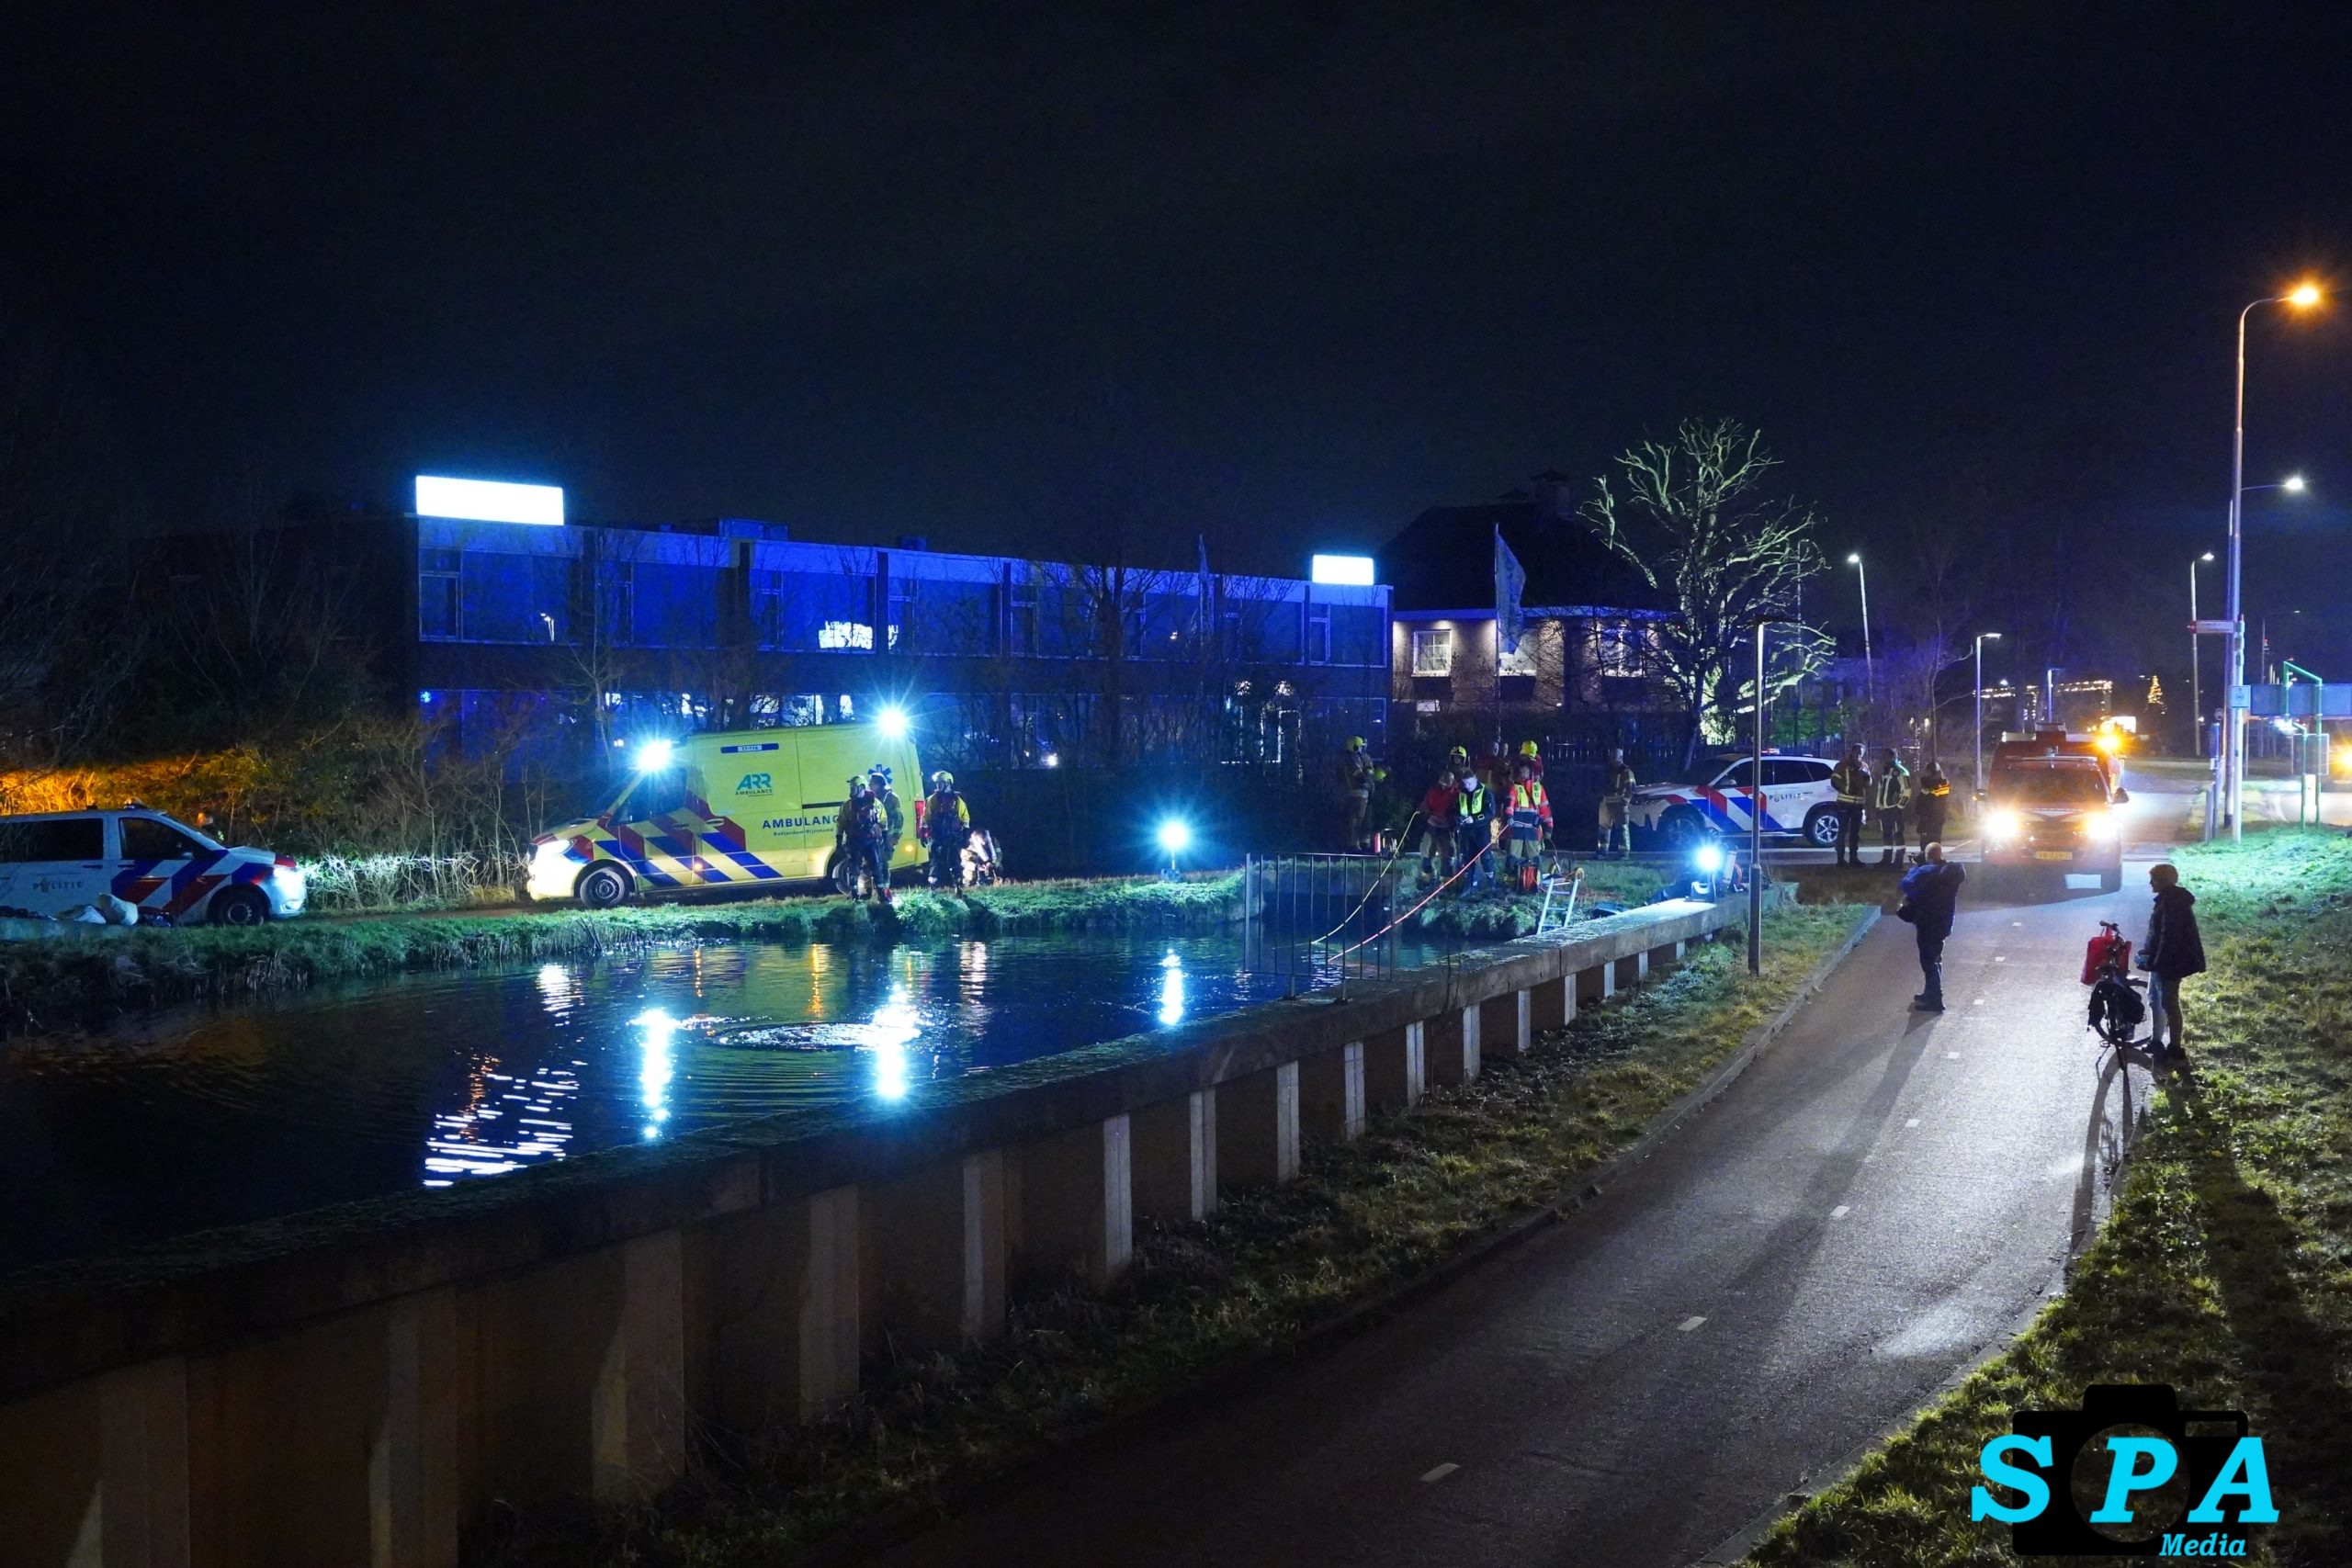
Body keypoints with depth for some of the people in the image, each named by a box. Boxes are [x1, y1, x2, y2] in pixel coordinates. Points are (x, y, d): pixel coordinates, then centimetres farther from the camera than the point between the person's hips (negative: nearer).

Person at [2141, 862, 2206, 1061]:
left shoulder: (2172, 903, -21)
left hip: (2170, 962, -11)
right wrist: (2147, 954, 20)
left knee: (2169, 1003, -2)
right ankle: (2156, 1041, 29)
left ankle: (2175, 1048, 5)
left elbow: (2169, 937, -26)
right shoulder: (2167, 900, 10)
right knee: (2155, 1000, 19)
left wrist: (2157, 961, -25)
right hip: (2161, 961, 11)